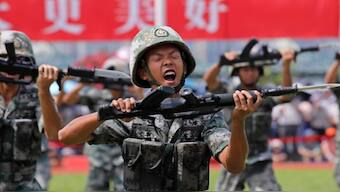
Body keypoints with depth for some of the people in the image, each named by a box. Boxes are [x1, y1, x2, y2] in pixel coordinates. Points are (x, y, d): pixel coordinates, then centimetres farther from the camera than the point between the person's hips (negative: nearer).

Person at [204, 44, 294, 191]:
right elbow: (208, 79, -16)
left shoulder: (266, 96, -2)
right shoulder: (229, 93, -1)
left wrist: (286, 66, -38)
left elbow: (285, 94, -21)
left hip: (259, 163, -1)